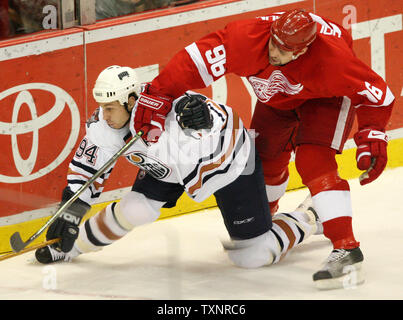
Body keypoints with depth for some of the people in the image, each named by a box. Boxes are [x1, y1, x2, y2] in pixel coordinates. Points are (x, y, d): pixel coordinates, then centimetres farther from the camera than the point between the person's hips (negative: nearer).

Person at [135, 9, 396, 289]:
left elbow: (376, 93, -29)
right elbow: (196, 60, -33)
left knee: (314, 162, -24)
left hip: (327, 97, -4)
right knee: (266, 159, 12)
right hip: (278, 95, 5)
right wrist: (157, 96, -38)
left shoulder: (332, 59, -42)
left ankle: (346, 249, -26)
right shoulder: (247, 37, -37)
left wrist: (372, 139, -33)